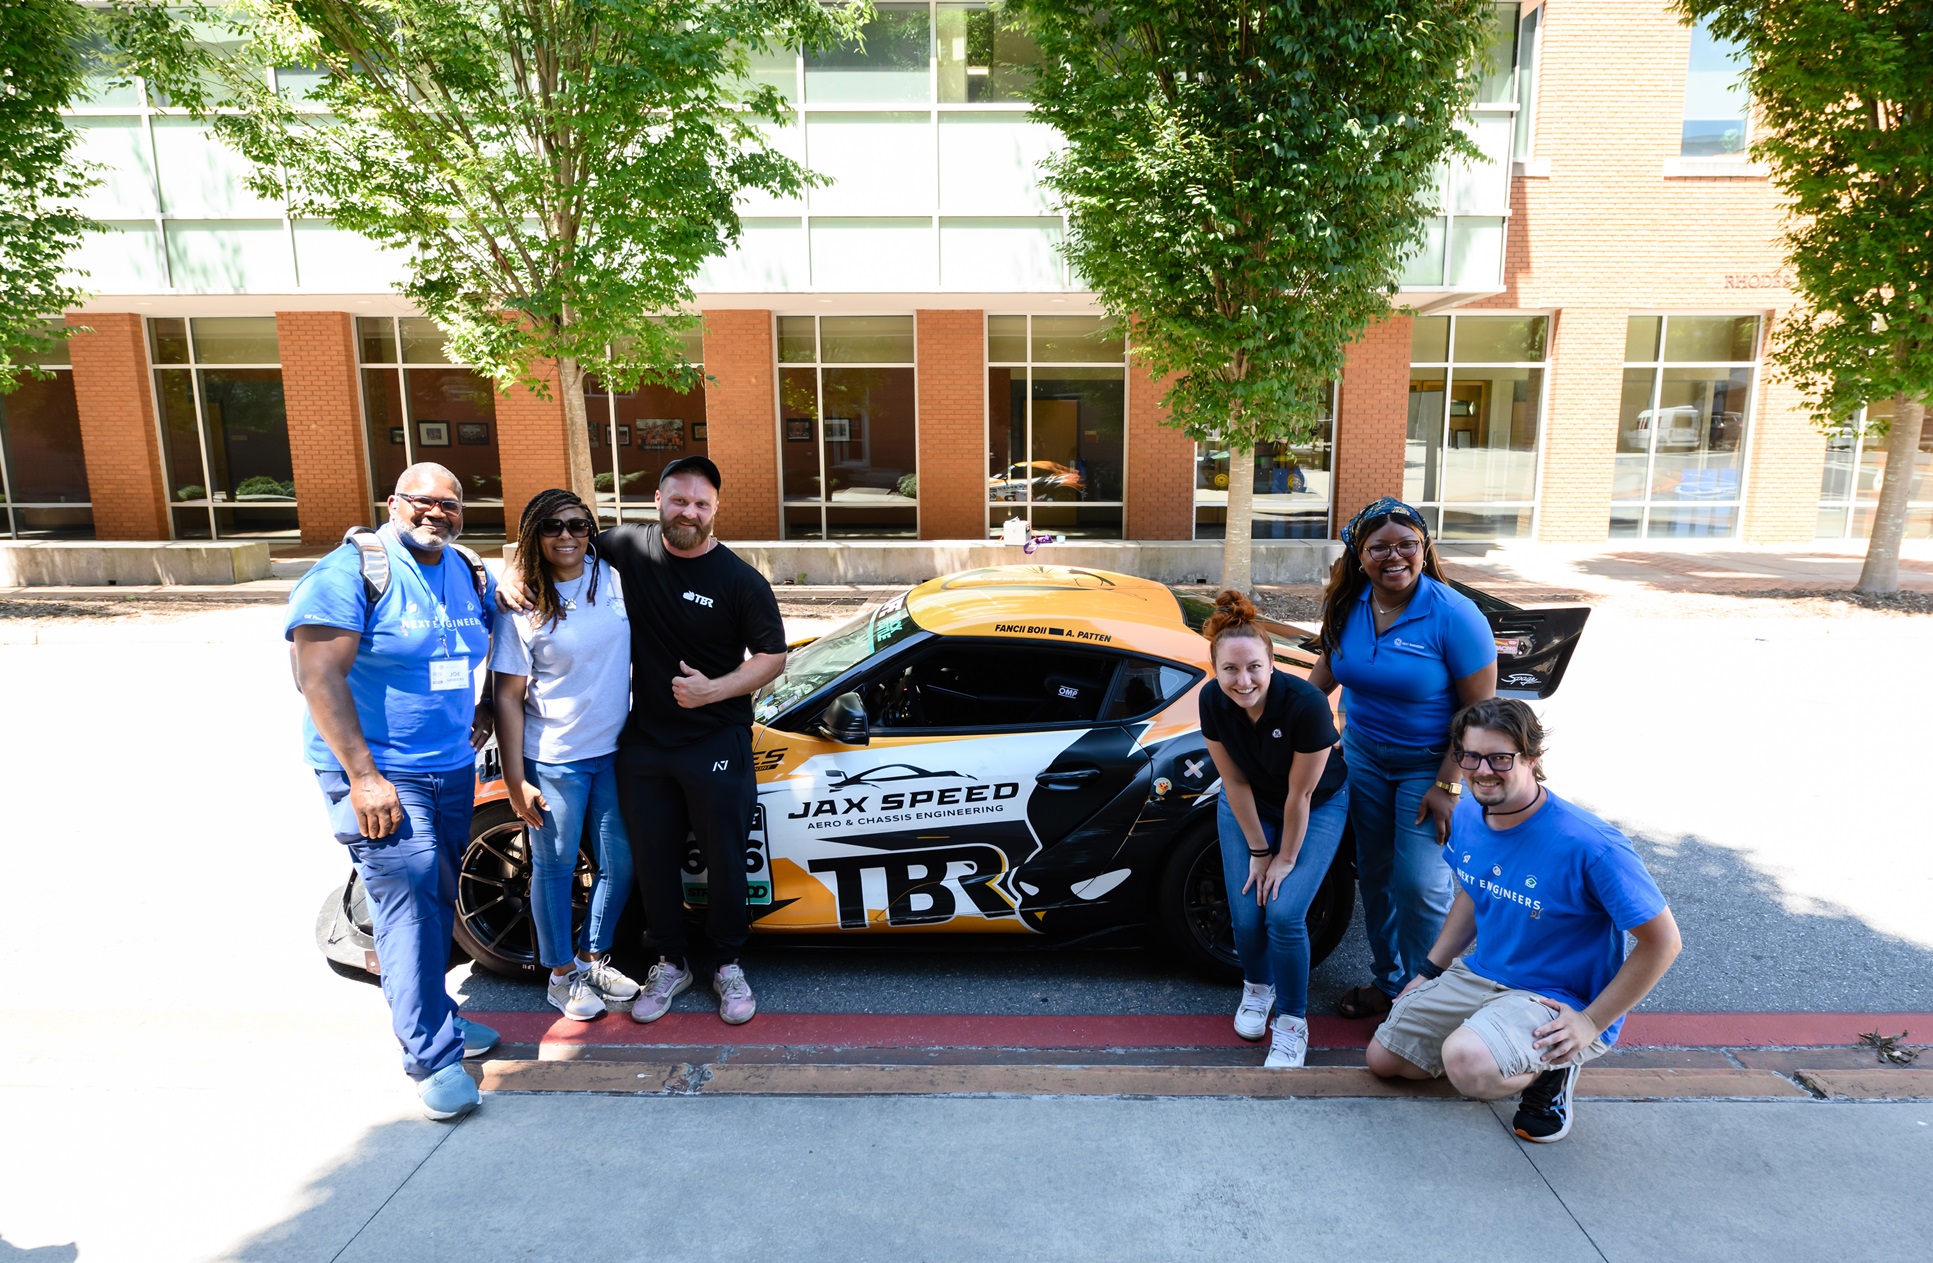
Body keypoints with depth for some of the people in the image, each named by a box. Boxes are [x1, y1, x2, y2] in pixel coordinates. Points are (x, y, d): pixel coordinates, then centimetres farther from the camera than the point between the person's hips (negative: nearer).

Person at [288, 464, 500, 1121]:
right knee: (408, 899, -9)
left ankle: (430, 1016, 32)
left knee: (437, 900, 15)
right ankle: (434, 1054, -1)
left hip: (453, 769, 7)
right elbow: (317, 675, -18)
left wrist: (486, 710, 10)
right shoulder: (353, 569, -13)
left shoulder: (470, 575, 7)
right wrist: (364, 775, -22)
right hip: (378, 773, -7)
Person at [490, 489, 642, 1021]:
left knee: (619, 864, 13)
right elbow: (508, 696, -9)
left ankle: (593, 957, 35)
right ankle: (562, 973, 29)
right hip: (553, 761, -4)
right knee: (555, 868, 10)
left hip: (614, 751, 4)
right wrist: (515, 779, -11)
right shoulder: (524, 606, -11)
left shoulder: (613, 578, -1)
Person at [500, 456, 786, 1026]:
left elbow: (773, 655, -8)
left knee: (723, 858, 8)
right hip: (644, 741, 4)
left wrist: (713, 690, -22)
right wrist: (515, 577, -9)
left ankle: (729, 966, 30)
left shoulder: (741, 581, -12)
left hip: (717, 745, -3)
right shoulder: (629, 547, -2)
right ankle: (670, 963, 35)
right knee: (652, 858, 15)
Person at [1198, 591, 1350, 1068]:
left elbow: (1300, 793, -22)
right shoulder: (1213, 701, -24)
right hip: (1247, 806, 3)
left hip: (1317, 806, -3)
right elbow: (1235, 782, -12)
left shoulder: (1305, 704, -35)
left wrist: (1287, 858, -12)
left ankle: (1292, 1024, 7)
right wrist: (1258, 850, -7)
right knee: (1246, 917, -5)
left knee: (1284, 913, -16)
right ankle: (1257, 986, 29)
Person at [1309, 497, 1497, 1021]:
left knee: (1419, 884, -3)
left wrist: (1446, 786, -19)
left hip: (1431, 762, -5)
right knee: (1375, 873, 14)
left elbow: (1479, 709, -18)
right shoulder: (1347, 606, -5)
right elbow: (1327, 668, 12)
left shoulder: (1453, 615, -21)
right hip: (1364, 754, 5)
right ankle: (1385, 981, 33)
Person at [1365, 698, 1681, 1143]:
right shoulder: (1467, 817, -4)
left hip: (1556, 1001, -7)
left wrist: (1592, 1022, -18)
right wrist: (1429, 970, 11)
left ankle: (1550, 1070, 0)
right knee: (1383, 1059, 8)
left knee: (1467, 1062, -35)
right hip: (1478, 975, 7)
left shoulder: (1591, 847, -27)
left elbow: (1662, 942, -19)